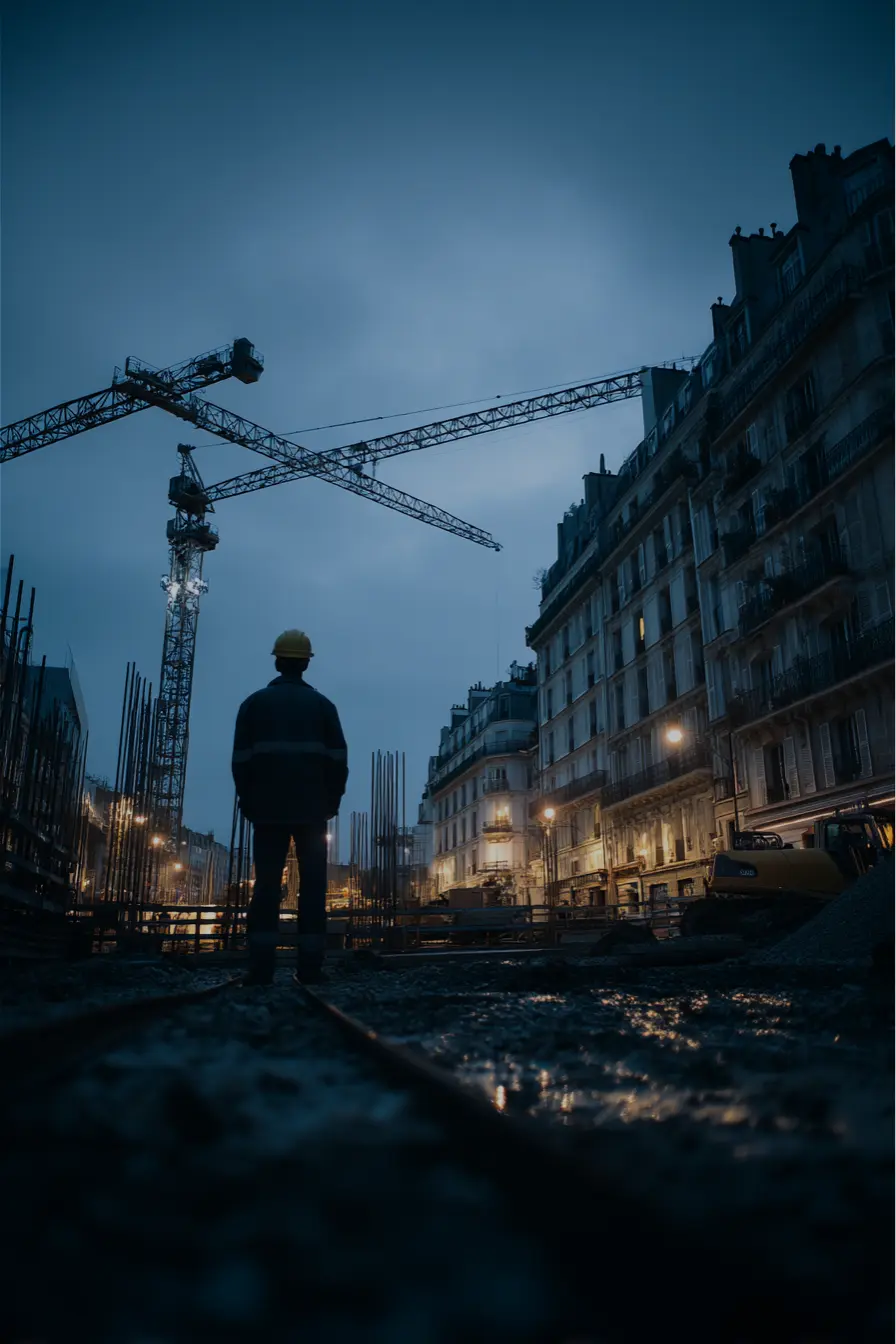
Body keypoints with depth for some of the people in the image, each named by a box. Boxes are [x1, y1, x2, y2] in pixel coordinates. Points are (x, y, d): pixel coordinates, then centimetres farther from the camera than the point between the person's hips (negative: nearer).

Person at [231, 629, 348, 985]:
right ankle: (309, 966, -2)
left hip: (268, 808, 0)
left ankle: (261, 966, -5)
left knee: (266, 883, 1)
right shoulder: (323, 705, 7)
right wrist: (330, 802, 9)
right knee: (312, 885, 2)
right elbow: (338, 760, 2)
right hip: (312, 809, 0)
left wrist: (250, 803, 9)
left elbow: (241, 759, 2)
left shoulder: (254, 703, 6)